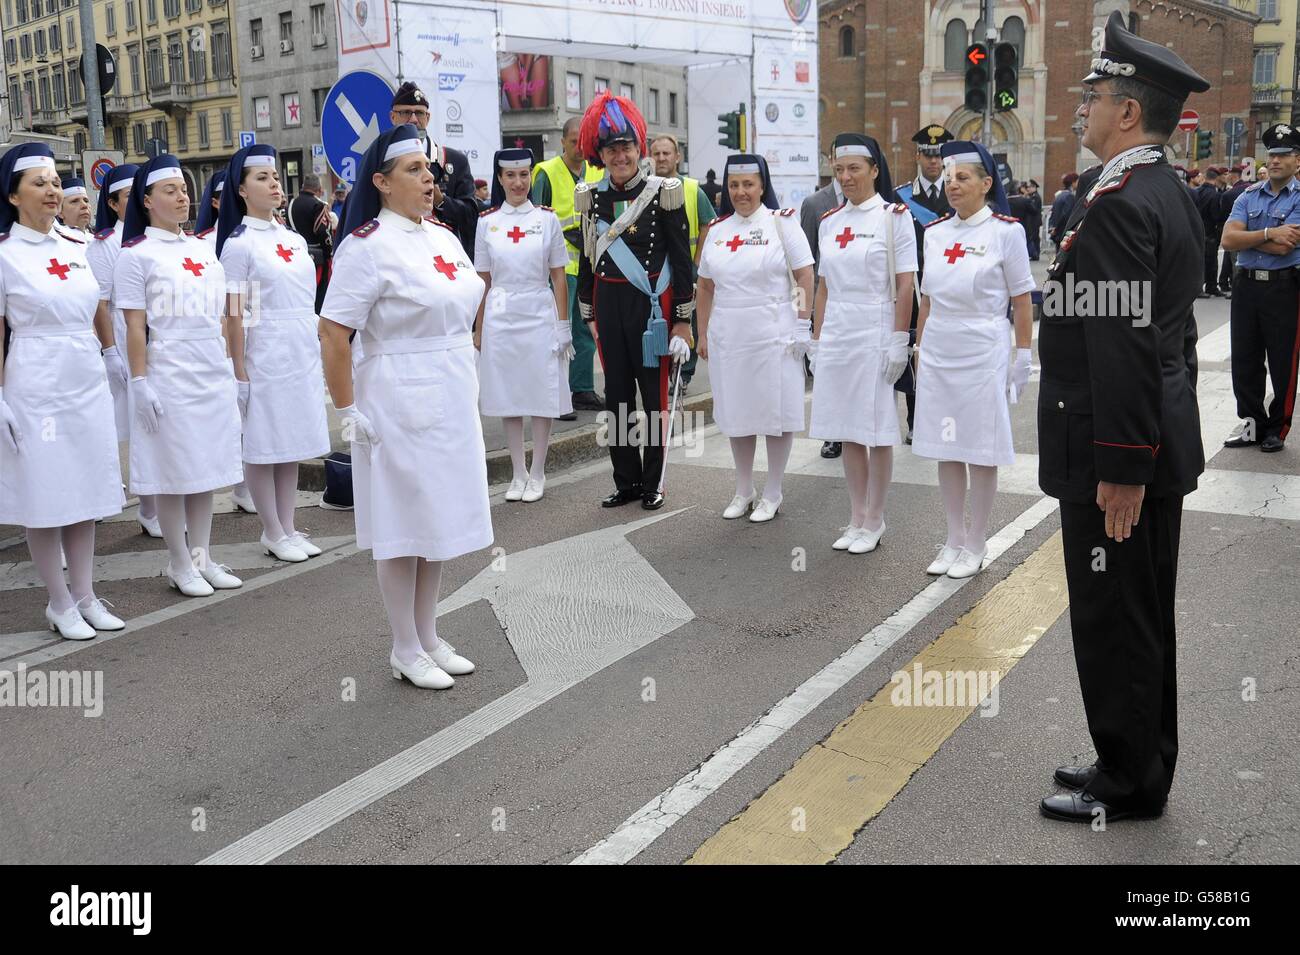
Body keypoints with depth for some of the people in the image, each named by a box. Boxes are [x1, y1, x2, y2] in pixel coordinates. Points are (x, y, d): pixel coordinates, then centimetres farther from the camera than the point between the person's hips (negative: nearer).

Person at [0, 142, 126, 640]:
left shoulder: (78, 249, 8)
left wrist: (116, 359, 12)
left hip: (88, 384, 5)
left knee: (85, 489, 10)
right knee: (45, 493, 3)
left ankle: (84, 595, 20)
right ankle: (60, 603, 14)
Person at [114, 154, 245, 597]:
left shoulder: (203, 248, 12)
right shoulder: (135, 254, -5)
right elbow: (135, 327, -9)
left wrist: (230, 368, 13)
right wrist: (140, 382, -13)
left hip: (213, 375, 6)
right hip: (169, 375, -5)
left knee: (207, 468, 10)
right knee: (174, 474, 2)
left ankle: (202, 557, 21)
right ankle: (180, 565, 13)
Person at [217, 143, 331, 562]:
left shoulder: (295, 239, 11)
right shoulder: (239, 244, -7)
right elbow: (235, 313, -10)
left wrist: (320, 355, 15)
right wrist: (239, 371, -12)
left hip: (303, 354, 7)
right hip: (265, 356, -6)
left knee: (293, 442, 11)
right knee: (263, 446, 3)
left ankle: (288, 527, 21)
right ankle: (273, 533, 13)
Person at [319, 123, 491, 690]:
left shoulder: (444, 237, 9)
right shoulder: (366, 247, -15)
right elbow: (333, 334, -17)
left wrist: (466, 387, 16)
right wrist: (347, 412, -16)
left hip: (454, 403, 8)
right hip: (399, 406, -7)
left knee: (439, 518, 14)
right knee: (404, 524, 3)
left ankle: (428, 638, 28)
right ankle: (406, 651, 17)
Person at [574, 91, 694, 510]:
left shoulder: (663, 193, -6)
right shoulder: (591, 197, 6)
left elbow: (682, 260, -5)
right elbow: (587, 259, 13)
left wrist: (683, 319, -8)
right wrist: (590, 315, 12)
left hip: (651, 303, -4)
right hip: (608, 305, 4)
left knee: (654, 393, 3)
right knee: (616, 394, 9)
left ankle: (652, 483, 13)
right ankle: (626, 481, 20)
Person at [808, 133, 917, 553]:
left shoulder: (894, 216, -4)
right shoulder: (829, 222, 11)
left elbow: (905, 285, -7)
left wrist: (899, 341, -12)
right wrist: (817, 340, 12)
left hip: (875, 335, -5)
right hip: (836, 336, 5)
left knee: (877, 431, 1)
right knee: (846, 431, 10)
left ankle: (874, 521, 13)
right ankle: (856, 518, 20)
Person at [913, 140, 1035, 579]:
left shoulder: (1006, 231, -7)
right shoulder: (934, 232, 7)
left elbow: (1022, 301, -4)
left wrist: (1022, 357, -6)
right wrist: (920, 350, 14)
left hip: (983, 353, -5)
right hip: (938, 352, 5)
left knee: (982, 453, 3)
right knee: (945, 451, 10)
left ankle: (976, 546, 15)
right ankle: (954, 540, 22)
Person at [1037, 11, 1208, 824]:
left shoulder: (1117, 203, -19)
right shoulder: (1172, 194, 12)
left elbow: (1122, 347, -24)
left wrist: (1120, 469, -22)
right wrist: (1148, 449, 21)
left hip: (1113, 457, -10)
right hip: (1163, 440, 10)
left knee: (1112, 622, 2)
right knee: (1145, 617, 18)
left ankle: (1128, 785, 16)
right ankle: (1143, 761, 32)